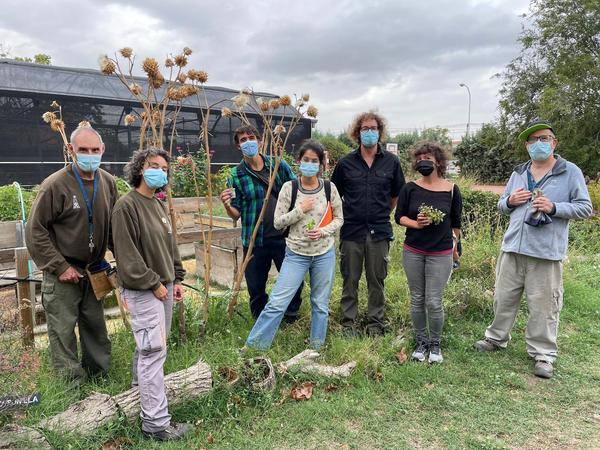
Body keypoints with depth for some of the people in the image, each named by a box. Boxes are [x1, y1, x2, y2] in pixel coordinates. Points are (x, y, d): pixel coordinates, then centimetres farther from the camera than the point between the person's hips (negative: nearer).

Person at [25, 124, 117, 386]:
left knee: (96, 328, 16)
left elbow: (113, 225, 10)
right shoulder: (55, 185, -15)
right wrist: (60, 267, -14)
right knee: (63, 332, 4)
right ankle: (74, 386, 20)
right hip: (63, 274, -5)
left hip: (94, 270, 5)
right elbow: (35, 231, -11)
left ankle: (99, 381, 33)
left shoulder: (108, 182, 1)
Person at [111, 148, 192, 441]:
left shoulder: (158, 205, 12)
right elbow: (126, 254, -17)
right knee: (153, 351, -7)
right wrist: (153, 283, -15)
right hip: (142, 291, -8)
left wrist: (176, 279, 13)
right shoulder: (126, 206, -13)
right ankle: (155, 422, 1)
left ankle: (142, 388, 36)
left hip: (163, 286, 8)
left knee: (149, 347, 18)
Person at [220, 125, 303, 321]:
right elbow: (236, 214, 0)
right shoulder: (236, 175, -1)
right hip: (254, 240, 0)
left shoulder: (278, 165, 1)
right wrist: (227, 205, -22)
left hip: (283, 236, 0)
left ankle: (292, 317, 32)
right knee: (256, 286, 11)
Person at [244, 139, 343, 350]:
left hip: (324, 254, 2)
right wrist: (300, 210, -17)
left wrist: (323, 231, -11)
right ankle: (253, 345, 8)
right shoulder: (289, 188, -5)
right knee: (277, 302, -4)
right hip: (296, 254, -2)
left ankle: (317, 347, 30)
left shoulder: (329, 188, -1)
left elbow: (339, 219, 7)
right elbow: (278, 223, -5)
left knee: (321, 304, 13)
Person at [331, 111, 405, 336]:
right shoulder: (345, 163, 1)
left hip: (379, 231, 0)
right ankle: (348, 322, 21)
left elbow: (396, 195, 14)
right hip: (351, 231, 0)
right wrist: (345, 216, 10)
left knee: (377, 280, 9)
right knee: (350, 280, 7)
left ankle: (376, 322, 24)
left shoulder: (391, 162, 3)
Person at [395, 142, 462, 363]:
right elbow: (399, 216, 3)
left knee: (434, 302, -2)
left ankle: (435, 343, 20)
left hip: (440, 254, -2)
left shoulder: (451, 190, -1)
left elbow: (456, 222, 8)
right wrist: (415, 224, -15)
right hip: (413, 252, 2)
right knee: (417, 300, 10)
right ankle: (421, 341, 27)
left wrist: (455, 244, 12)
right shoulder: (410, 188, 0)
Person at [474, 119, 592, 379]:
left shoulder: (570, 172, 0)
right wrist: (510, 201, -3)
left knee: (543, 305, 2)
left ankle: (543, 355, 17)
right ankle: (496, 338, 32)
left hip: (546, 252, -4)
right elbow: (501, 206, 20)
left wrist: (554, 207, -16)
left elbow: (585, 208, -2)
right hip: (513, 248, 5)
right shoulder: (519, 173, 14)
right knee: (504, 297, 14)